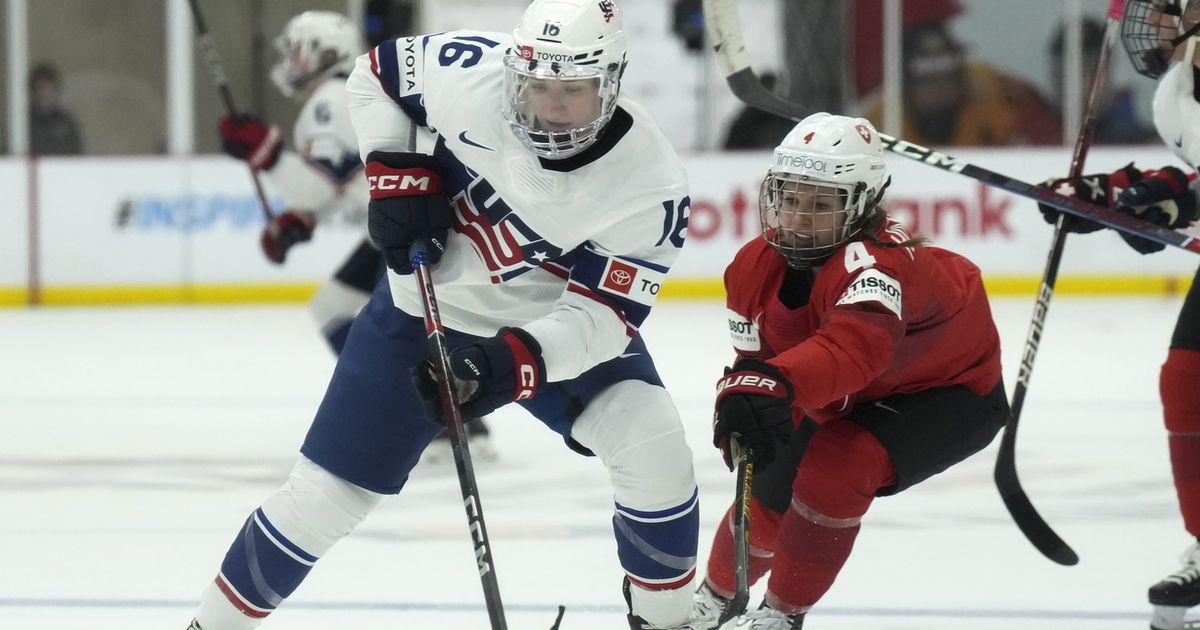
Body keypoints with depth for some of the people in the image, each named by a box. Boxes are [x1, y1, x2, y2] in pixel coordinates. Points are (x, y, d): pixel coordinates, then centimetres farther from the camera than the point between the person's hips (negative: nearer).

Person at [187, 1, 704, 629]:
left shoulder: (651, 184, -28)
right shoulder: (466, 71, -26)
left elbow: (605, 313, -26)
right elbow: (375, 75, -5)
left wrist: (516, 361, -41)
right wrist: (397, 172, -16)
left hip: (562, 325, 0)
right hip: (426, 309, 0)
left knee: (654, 452, -20)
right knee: (324, 492, 0)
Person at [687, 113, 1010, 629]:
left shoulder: (873, 263, -41)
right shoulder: (755, 267, -18)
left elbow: (857, 344, -61)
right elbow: (755, 355, -12)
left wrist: (777, 384, -77)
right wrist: (742, 397, -36)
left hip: (949, 395, -7)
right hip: (847, 398, 7)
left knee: (835, 469, -28)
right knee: (766, 498, 5)